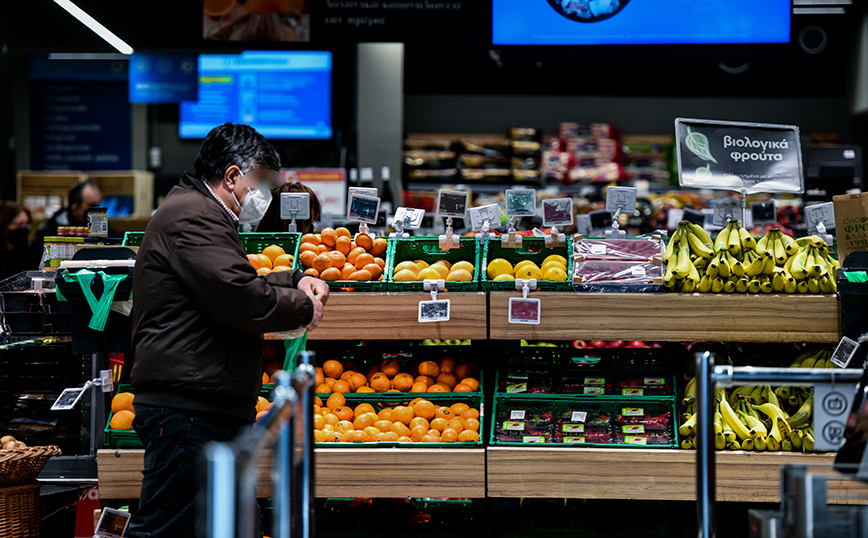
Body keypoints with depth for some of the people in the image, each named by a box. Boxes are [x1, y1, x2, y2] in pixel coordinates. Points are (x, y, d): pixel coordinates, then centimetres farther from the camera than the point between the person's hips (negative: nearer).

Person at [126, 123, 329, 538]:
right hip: (187, 410, -12)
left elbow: (237, 284, 32)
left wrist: (295, 280, 17)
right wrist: (303, 306, -6)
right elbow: (241, 299, -22)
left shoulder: (197, 213, 23)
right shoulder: (192, 217, -13)